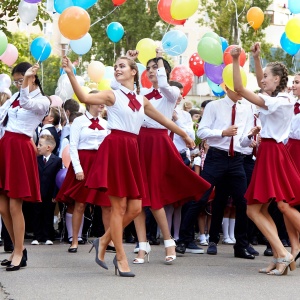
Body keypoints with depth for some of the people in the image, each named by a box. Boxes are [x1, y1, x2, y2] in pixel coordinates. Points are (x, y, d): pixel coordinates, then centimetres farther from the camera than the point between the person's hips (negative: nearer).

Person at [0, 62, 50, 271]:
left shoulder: (42, 101, -3)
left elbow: (26, 104, -24)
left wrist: (27, 80, -30)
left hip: (20, 150, -7)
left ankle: (19, 253, 3)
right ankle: (19, 249, 19)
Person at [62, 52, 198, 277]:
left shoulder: (142, 100, 17)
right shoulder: (112, 95, 1)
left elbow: (163, 120, 30)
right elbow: (84, 97, -16)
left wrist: (184, 135, 41)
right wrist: (70, 73, -26)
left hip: (131, 151, 6)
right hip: (115, 148, -6)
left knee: (135, 208, 1)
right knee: (119, 206, -5)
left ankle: (104, 241, 21)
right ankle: (121, 258, 2)